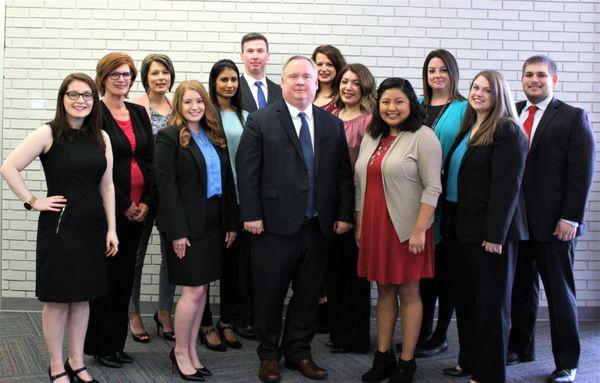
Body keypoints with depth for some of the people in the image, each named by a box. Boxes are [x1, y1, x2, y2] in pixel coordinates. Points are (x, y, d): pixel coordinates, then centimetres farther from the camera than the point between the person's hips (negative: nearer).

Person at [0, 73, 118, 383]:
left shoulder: (101, 137, 8)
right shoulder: (48, 134, -8)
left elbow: (106, 186, 9)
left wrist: (111, 229, 6)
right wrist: (32, 201, -10)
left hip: (93, 227, 5)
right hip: (59, 226, -5)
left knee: (83, 296, 13)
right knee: (58, 298, 5)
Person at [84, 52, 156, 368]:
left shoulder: (139, 113, 11)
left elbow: (150, 159, 8)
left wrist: (146, 202, -3)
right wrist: (123, 205, -11)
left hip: (137, 208, 6)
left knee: (125, 274, 10)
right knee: (105, 274, 1)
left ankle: (117, 343, 21)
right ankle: (100, 346, 13)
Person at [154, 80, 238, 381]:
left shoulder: (215, 136, 12)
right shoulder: (169, 137, -7)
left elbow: (227, 181, 12)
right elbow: (166, 187, -12)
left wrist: (231, 223, 7)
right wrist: (177, 232, -17)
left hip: (214, 224, 6)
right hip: (187, 225, -6)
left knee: (201, 288, 10)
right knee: (194, 290, -5)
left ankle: (192, 350, 20)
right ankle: (180, 351, 12)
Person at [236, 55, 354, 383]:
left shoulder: (333, 125, 9)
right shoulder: (260, 120, -1)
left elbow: (343, 173, 10)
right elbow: (246, 169, -5)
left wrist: (344, 214, 4)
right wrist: (251, 215, -10)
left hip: (318, 226, 4)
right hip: (275, 224, -3)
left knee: (308, 294, 12)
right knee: (270, 294, 7)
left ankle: (298, 352, 27)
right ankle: (269, 355, 23)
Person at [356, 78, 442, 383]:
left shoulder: (422, 137, -8)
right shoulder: (371, 138, 12)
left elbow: (432, 188, -13)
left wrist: (420, 230, -18)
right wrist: (359, 226, 13)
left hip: (406, 228, -6)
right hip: (374, 226, 6)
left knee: (408, 292, 3)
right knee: (384, 291, 12)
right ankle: (383, 357, 20)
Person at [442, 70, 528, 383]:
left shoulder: (507, 132, -12)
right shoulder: (467, 129, 14)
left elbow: (507, 187, -17)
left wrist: (495, 234, -20)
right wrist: (451, 222, 11)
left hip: (490, 231, -8)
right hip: (464, 227, 8)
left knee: (490, 301, 2)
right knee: (465, 297, 15)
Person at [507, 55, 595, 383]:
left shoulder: (573, 117, -2)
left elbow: (581, 172, -7)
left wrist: (570, 218, -13)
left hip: (553, 222, -3)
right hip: (516, 219, 4)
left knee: (560, 293, 6)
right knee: (520, 288, 12)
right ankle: (521, 347, 28)